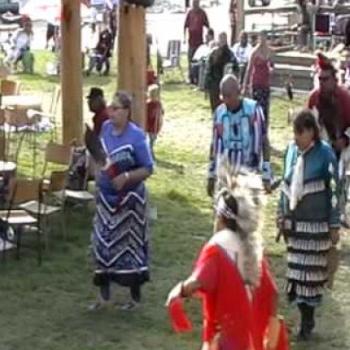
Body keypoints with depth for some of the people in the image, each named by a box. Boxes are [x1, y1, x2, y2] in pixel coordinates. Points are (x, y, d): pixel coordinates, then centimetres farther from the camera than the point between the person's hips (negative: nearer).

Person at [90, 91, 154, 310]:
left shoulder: (136, 136, -17)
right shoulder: (105, 128, 1)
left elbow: (148, 169, -14)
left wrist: (126, 177, -26)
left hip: (129, 198, -6)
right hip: (106, 196, 6)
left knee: (129, 244, 4)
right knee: (103, 243, 8)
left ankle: (136, 297, 19)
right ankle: (104, 295, 19)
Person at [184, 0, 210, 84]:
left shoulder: (202, 13, 1)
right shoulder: (190, 13, 4)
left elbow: (207, 26, 5)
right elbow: (185, 26, 7)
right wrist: (184, 37, 1)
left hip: (200, 40, -1)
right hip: (191, 40, 1)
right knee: (190, 60, 3)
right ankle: (190, 78, 10)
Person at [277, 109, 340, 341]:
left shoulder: (325, 154, -12)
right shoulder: (292, 150, 4)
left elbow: (334, 191, -9)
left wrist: (335, 225, -8)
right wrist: (282, 214, 13)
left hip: (316, 224, -5)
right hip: (295, 223, 5)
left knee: (312, 271, 1)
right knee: (296, 270, 9)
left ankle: (308, 321, 12)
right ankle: (305, 317, 21)